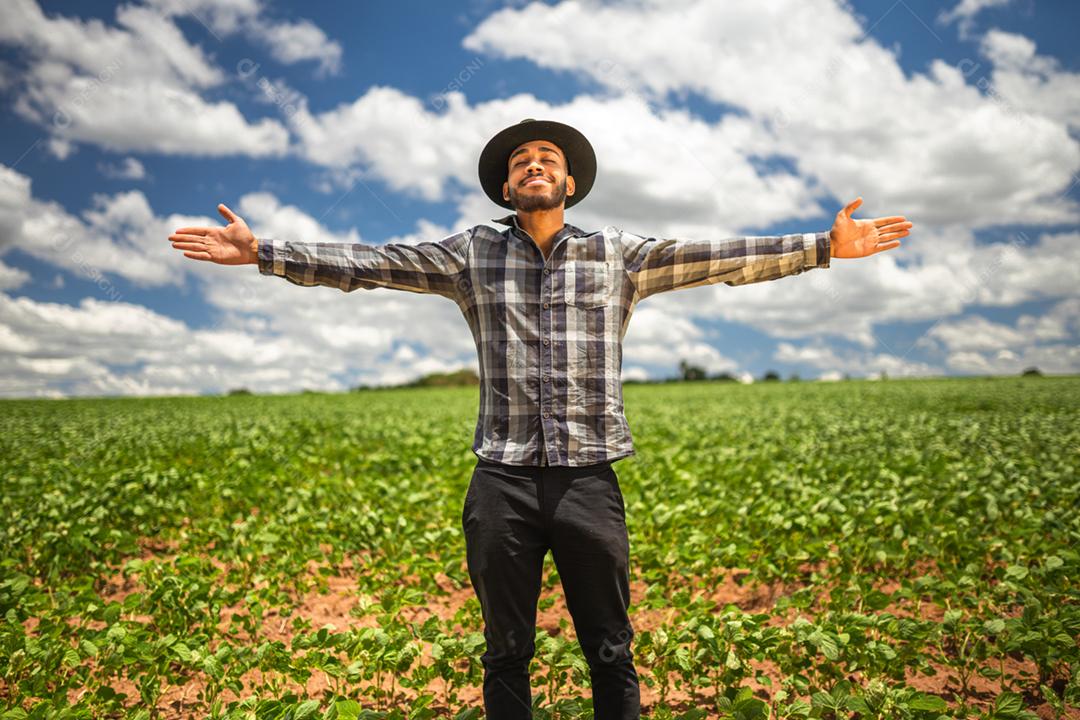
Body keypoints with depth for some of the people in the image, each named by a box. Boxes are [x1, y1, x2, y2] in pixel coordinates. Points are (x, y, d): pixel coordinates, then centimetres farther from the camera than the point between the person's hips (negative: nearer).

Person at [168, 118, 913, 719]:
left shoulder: (618, 253, 7)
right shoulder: (473, 254, 6)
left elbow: (719, 256, 4)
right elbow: (368, 263, 3)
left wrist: (826, 246, 0)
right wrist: (260, 251, -2)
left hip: (590, 479, 0)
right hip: (503, 481, 1)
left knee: (611, 653, 11)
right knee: (507, 654, 15)